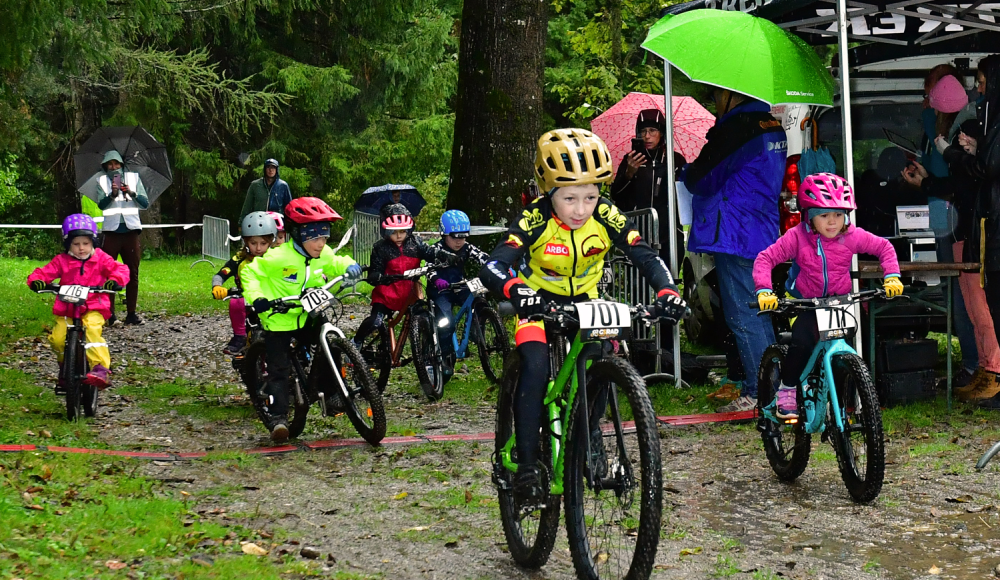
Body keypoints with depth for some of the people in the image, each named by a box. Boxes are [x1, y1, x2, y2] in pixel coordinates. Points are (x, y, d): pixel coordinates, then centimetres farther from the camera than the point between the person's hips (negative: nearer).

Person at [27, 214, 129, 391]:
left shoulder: (100, 259, 4)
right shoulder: (62, 261, 4)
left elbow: (120, 269, -5)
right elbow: (44, 272, -2)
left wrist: (114, 280, -28)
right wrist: (36, 280, -26)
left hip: (93, 308, -2)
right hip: (66, 309, 2)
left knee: (93, 330, -32)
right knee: (57, 338, -16)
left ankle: (101, 368, -43)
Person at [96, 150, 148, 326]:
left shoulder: (134, 178, 11)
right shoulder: (102, 181, 9)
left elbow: (145, 204, 4)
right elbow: (101, 204, -5)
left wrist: (132, 193, -13)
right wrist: (112, 195, -23)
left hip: (131, 231, 1)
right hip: (111, 232, -1)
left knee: (133, 273, 2)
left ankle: (131, 313, 7)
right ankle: (110, 313, -4)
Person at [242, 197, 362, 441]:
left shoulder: (323, 255, -3)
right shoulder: (279, 257, -23)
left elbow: (336, 264, 18)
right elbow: (250, 272, -16)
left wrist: (348, 266, -5)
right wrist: (256, 298, -31)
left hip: (306, 318, 6)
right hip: (278, 320, -6)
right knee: (279, 370, -8)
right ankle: (277, 417, -8)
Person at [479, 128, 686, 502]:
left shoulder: (605, 216, -21)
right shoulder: (536, 220, -29)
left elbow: (645, 256, -23)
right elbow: (493, 268, -40)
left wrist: (666, 290, -44)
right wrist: (515, 290, -62)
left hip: (582, 301, 3)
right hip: (538, 301, -3)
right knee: (536, 368, -26)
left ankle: (589, 431, 6)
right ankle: (526, 464, -16)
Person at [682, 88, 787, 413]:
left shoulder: (736, 127, -15)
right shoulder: (771, 123, 13)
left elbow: (702, 180, -13)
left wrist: (687, 171, 9)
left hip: (735, 237, -9)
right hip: (763, 236, 10)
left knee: (742, 317, -6)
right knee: (758, 314, 15)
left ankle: (757, 393, -6)